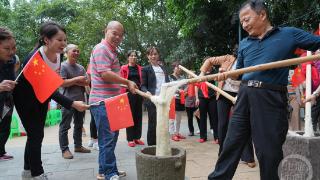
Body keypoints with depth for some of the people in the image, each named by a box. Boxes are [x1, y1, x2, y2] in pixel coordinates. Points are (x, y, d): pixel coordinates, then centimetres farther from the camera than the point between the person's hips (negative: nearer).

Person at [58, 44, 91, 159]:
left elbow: (86, 82, 3)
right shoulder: (63, 66, -5)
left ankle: (78, 146, 27)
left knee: (79, 124, 15)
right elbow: (62, 83, -15)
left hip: (80, 100, 7)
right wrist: (77, 79, -13)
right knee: (65, 126, -1)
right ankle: (64, 149, 5)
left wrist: (72, 82, -10)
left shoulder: (80, 67, 13)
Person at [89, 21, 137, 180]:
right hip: (102, 101, -10)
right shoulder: (101, 48, -11)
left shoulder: (111, 51, 20)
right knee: (107, 138, -6)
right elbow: (105, 74, -22)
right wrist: (127, 82, -15)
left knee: (111, 137, 15)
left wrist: (123, 86, 19)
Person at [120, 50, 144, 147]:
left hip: (138, 93, 4)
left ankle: (137, 137, 18)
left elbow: (142, 81, 12)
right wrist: (123, 94, -11)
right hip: (128, 93, -4)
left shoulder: (140, 68, 10)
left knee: (138, 115, 8)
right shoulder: (124, 68, 1)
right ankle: (130, 139, 9)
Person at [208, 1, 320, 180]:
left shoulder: (289, 34, 4)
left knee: (268, 150, 3)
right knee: (232, 143, 9)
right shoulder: (244, 44, 18)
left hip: (271, 98, -4)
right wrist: (227, 74, 5)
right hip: (245, 96, 5)